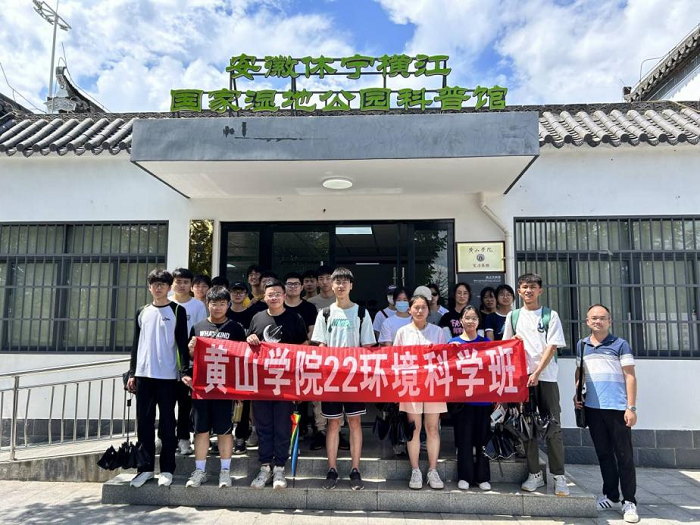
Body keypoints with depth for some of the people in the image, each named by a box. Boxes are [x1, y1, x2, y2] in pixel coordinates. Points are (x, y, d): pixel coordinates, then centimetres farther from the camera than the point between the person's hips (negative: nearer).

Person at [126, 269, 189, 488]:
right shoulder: (142, 312, 11)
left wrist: (185, 370, -12)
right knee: (144, 423, 8)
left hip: (167, 375, -4)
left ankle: (167, 469, 11)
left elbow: (182, 343, -4)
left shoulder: (177, 311, 0)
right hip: (144, 374, 4)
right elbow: (136, 344, 13)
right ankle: (146, 468, 18)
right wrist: (132, 373, 9)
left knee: (166, 423, 3)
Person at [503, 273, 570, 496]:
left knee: (553, 426, -2)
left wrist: (537, 372, -12)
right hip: (522, 376, 3)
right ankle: (535, 474, 15)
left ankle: (559, 476, 9)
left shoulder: (550, 315, 3)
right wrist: (513, 342, -6)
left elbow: (552, 346, -4)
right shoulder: (513, 316, 12)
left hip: (546, 376, -2)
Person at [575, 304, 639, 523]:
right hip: (592, 407, 4)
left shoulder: (620, 344, -3)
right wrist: (577, 393, 6)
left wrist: (631, 407, -11)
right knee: (603, 453, 13)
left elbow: (630, 376, -5)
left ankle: (629, 501, 12)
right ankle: (610, 496, 25)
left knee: (624, 455, 2)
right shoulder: (581, 345, 9)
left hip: (617, 407, -4)